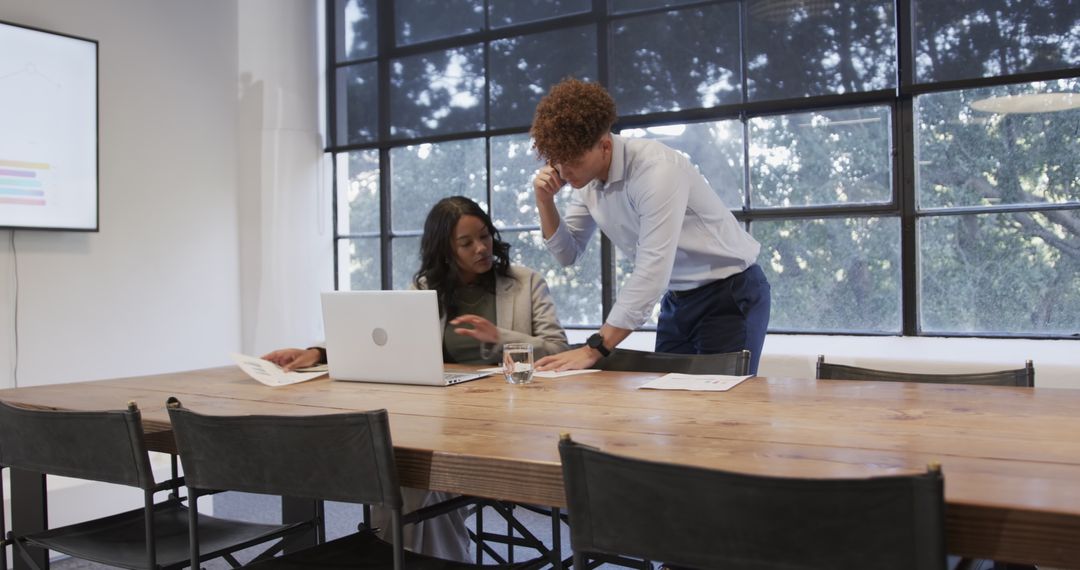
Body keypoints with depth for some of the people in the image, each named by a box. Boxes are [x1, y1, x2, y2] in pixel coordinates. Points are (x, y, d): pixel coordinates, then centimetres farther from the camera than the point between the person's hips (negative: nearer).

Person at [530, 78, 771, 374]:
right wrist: (545, 201, -11)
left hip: (729, 292, -7)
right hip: (677, 297, 7)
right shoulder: (587, 176, -3)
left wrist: (595, 348, -32)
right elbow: (567, 253, 7)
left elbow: (652, 273, -32)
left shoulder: (655, 168, -27)